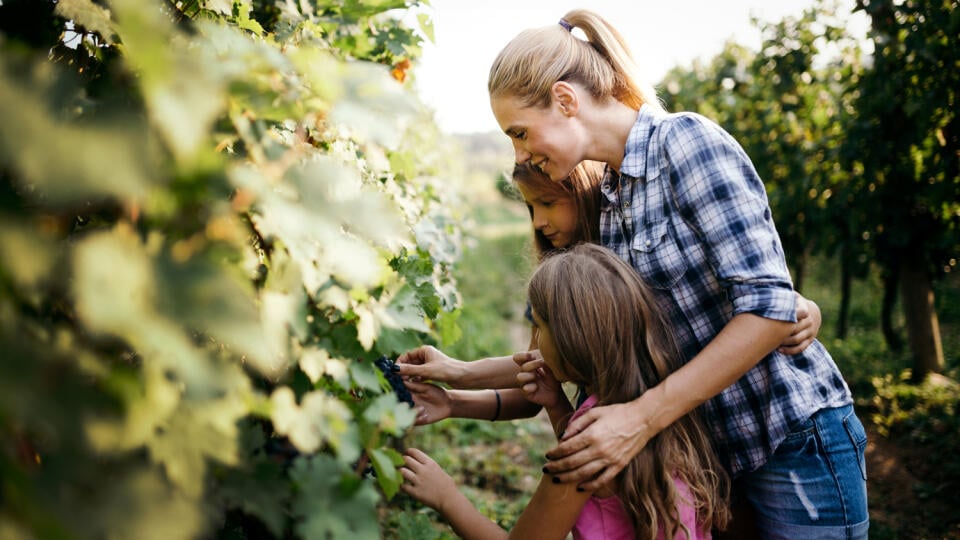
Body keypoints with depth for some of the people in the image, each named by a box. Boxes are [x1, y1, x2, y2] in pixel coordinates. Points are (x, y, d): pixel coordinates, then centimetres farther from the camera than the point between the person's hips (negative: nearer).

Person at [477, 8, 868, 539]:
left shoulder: (686, 139, -17)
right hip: (719, 454, 8)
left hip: (795, 441, -7)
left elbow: (769, 306, -23)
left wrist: (643, 417, -25)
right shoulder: (610, 196, 7)